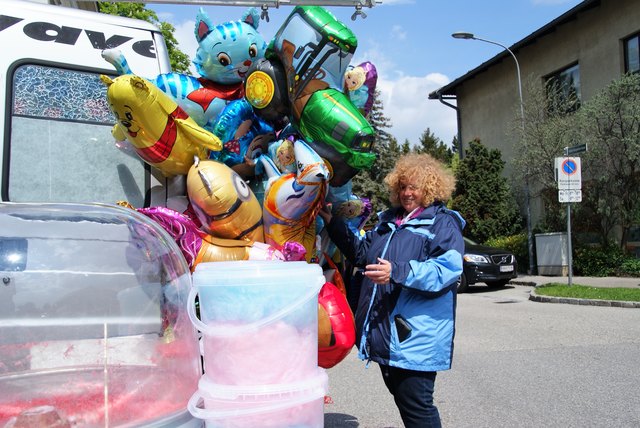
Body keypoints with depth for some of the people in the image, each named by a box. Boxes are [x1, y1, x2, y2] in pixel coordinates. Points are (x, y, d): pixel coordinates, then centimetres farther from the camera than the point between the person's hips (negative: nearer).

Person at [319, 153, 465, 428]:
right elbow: (361, 252, 26)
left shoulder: (443, 223, -5)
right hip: (385, 333, 8)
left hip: (416, 338, -7)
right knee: (401, 398, 18)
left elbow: (447, 269, -19)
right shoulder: (388, 220, 18)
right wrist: (331, 221, 17)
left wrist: (396, 272, -28)